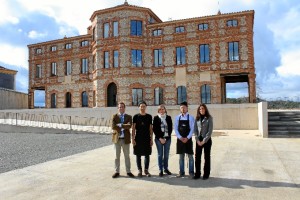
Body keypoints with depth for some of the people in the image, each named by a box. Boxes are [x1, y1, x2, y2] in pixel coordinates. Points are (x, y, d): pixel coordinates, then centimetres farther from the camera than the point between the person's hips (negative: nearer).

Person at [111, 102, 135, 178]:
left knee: (127, 156, 8)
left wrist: (120, 125, -15)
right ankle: (117, 172, 19)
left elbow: (129, 126, -14)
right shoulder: (114, 116, 3)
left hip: (125, 139, 0)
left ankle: (128, 172, 18)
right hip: (117, 138, 0)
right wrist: (123, 128, -13)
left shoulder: (129, 117, 4)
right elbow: (113, 126, -12)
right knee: (117, 156, 8)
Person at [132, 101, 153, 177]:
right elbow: (133, 128, 1)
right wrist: (133, 139, -5)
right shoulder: (136, 116, 1)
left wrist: (151, 139, 3)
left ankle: (146, 170, 19)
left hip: (147, 138, 1)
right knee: (138, 155, 5)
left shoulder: (149, 116, 5)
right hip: (138, 138, -1)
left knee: (147, 155, 6)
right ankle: (139, 170, 17)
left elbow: (150, 128, 7)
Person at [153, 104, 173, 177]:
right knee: (160, 154, 1)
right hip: (159, 139, -2)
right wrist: (160, 138, -9)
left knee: (166, 154, 8)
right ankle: (160, 170, 10)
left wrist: (166, 138, -5)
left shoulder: (168, 118, 7)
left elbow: (170, 128, 5)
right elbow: (154, 129, -2)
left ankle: (166, 169, 22)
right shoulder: (156, 118, 1)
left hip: (167, 138, 2)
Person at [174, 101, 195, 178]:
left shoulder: (191, 117, -2)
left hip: (188, 139, -2)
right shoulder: (177, 117, 4)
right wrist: (180, 137, -9)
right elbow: (175, 128, 2)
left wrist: (187, 138, -14)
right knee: (181, 156, 9)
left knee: (190, 156, 4)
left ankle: (191, 172, 14)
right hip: (180, 139, 2)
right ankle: (181, 172, 19)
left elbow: (192, 129, -6)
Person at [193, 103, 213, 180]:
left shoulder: (209, 118, -4)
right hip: (198, 140, 3)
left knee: (207, 157, 6)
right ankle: (197, 174, 14)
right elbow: (195, 130, 5)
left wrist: (204, 141, -12)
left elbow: (210, 130, -9)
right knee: (197, 157, 4)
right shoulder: (197, 118, 6)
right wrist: (197, 140, -5)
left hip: (207, 140, -3)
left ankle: (206, 174, 16)